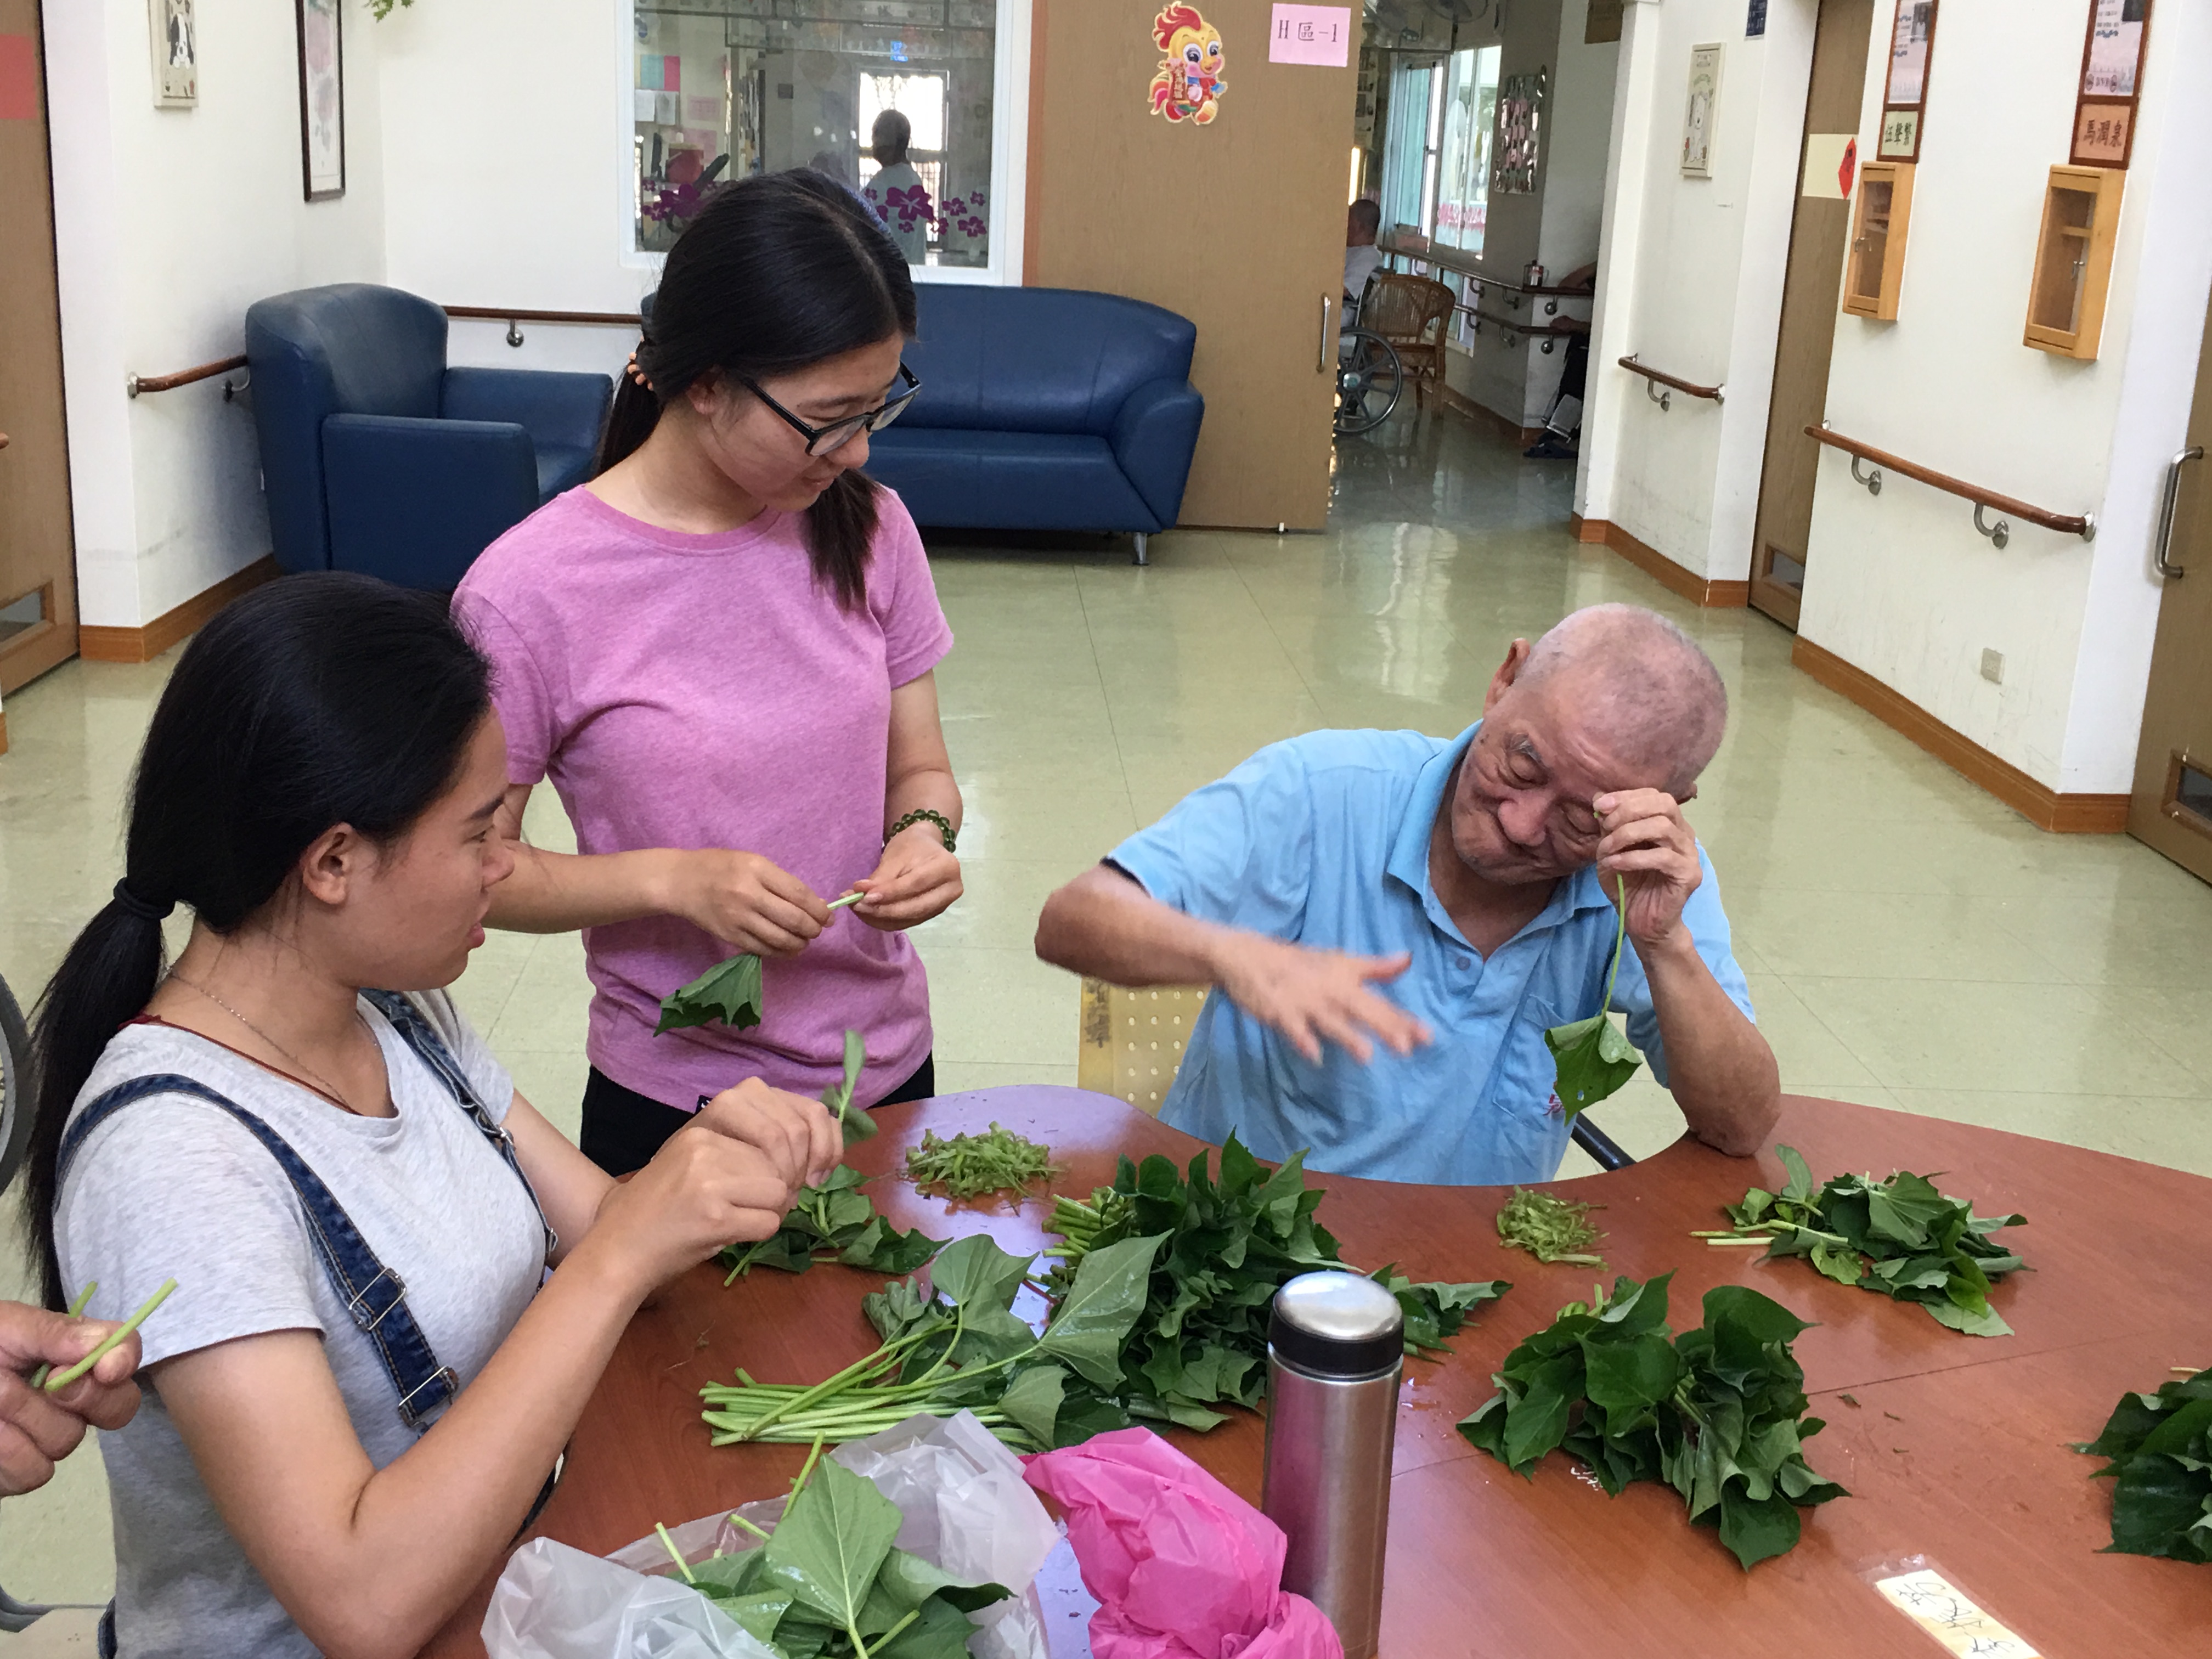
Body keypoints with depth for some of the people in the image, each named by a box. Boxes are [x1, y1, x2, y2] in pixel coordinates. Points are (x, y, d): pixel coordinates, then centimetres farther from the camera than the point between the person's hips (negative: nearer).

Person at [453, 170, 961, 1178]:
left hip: (889, 1068, 5)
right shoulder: (529, 595, -18)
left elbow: (920, 768, 6)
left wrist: (923, 835, -17)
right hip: (676, 1108, -4)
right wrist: (673, 880, -25)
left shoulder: (866, 529, -3)